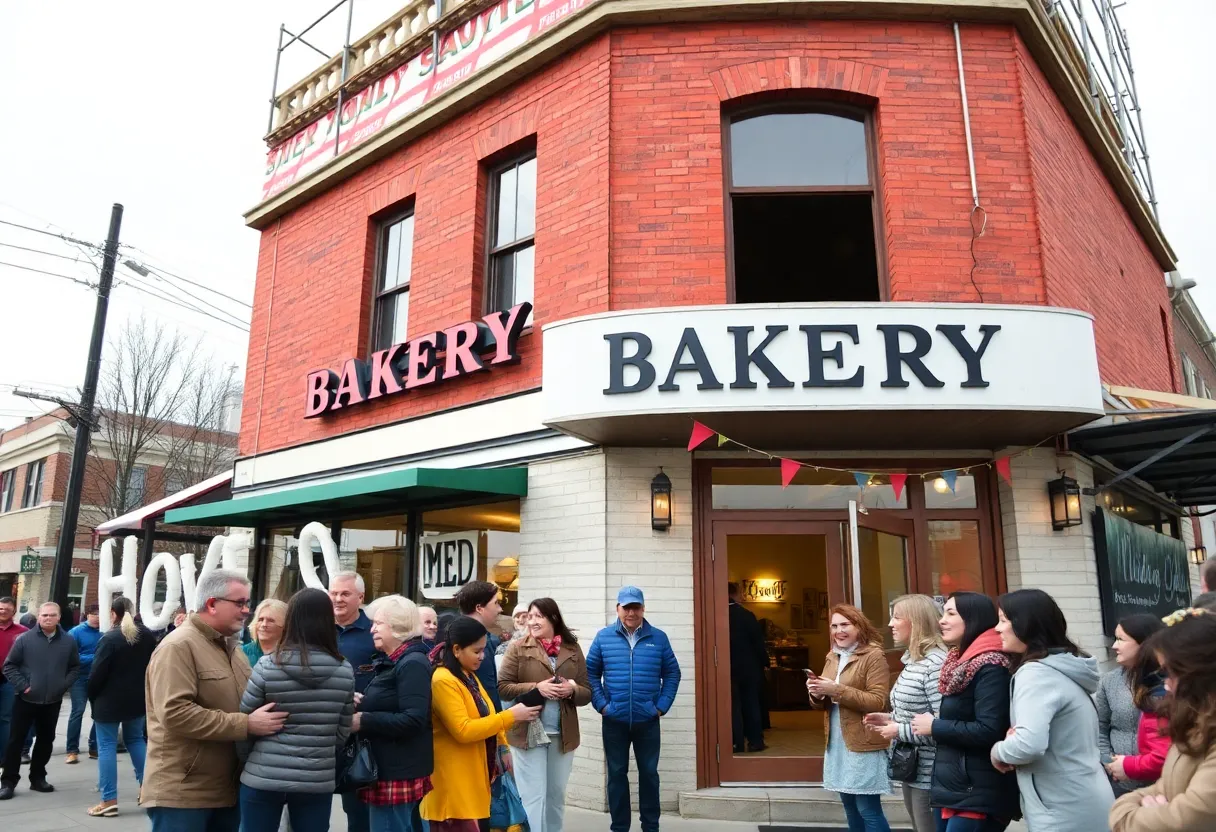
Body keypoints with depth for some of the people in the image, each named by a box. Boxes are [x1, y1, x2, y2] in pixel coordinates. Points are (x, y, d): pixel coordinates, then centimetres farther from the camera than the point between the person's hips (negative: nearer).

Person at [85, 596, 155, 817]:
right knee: (136, 740, 18)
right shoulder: (148, 636, 4)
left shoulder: (110, 639, -15)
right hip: (138, 699, 6)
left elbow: (97, 674, -14)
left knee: (107, 746, 1)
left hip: (110, 700, -6)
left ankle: (109, 801, 2)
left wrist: (92, 696, 1)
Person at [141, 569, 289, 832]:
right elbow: (174, 713, -25)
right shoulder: (178, 646, -14)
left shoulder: (231, 647, 15)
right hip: (182, 792, -8)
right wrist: (246, 725, -24)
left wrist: (263, 717, 1)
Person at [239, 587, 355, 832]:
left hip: (263, 777, -1)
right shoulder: (345, 671, -4)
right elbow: (342, 733, 4)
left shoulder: (267, 666, -10)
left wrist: (248, 760, 17)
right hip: (318, 780, 2)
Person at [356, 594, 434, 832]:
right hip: (392, 768, 10)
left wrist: (363, 721, -20)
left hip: (398, 773, -10)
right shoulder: (392, 662, 16)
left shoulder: (412, 663, -16)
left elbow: (414, 720, -25)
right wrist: (360, 707, 1)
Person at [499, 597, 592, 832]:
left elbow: (587, 692, 7)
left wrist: (572, 690, -15)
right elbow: (502, 687, -7)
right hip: (528, 733, -3)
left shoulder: (573, 649, 5)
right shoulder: (518, 648, -2)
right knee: (532, 796, 0)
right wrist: (536, 688, -18)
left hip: (563, 734, 3)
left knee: (557, 797, 15)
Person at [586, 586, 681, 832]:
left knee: (649, 772, 10)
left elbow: (672, 674, 4)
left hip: (648, 720, 0)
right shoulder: (603, 637, -2)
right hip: (614, 720, 0)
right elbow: (591, 673, 2)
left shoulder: (658, 638, 0)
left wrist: (662, 705, -3)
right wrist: (601, 704, -6)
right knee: (616, 773, 10)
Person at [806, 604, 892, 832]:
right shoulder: (832, 657, 12)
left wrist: (836, 689, -24)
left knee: (868, 809, -3)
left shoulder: (874, 656, -10)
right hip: (837, 743, 7)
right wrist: (817, 694, -6)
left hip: (864, 745, -7)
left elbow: (876, 702, -18)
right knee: (850, 807, 15)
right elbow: (825, 703, 17)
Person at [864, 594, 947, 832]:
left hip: (928, 773, -10)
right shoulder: (913, 661, 11)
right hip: (910, 769, 10)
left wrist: (899, 731, -19)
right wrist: (891, 719, 6)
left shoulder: (936, 663, -21)